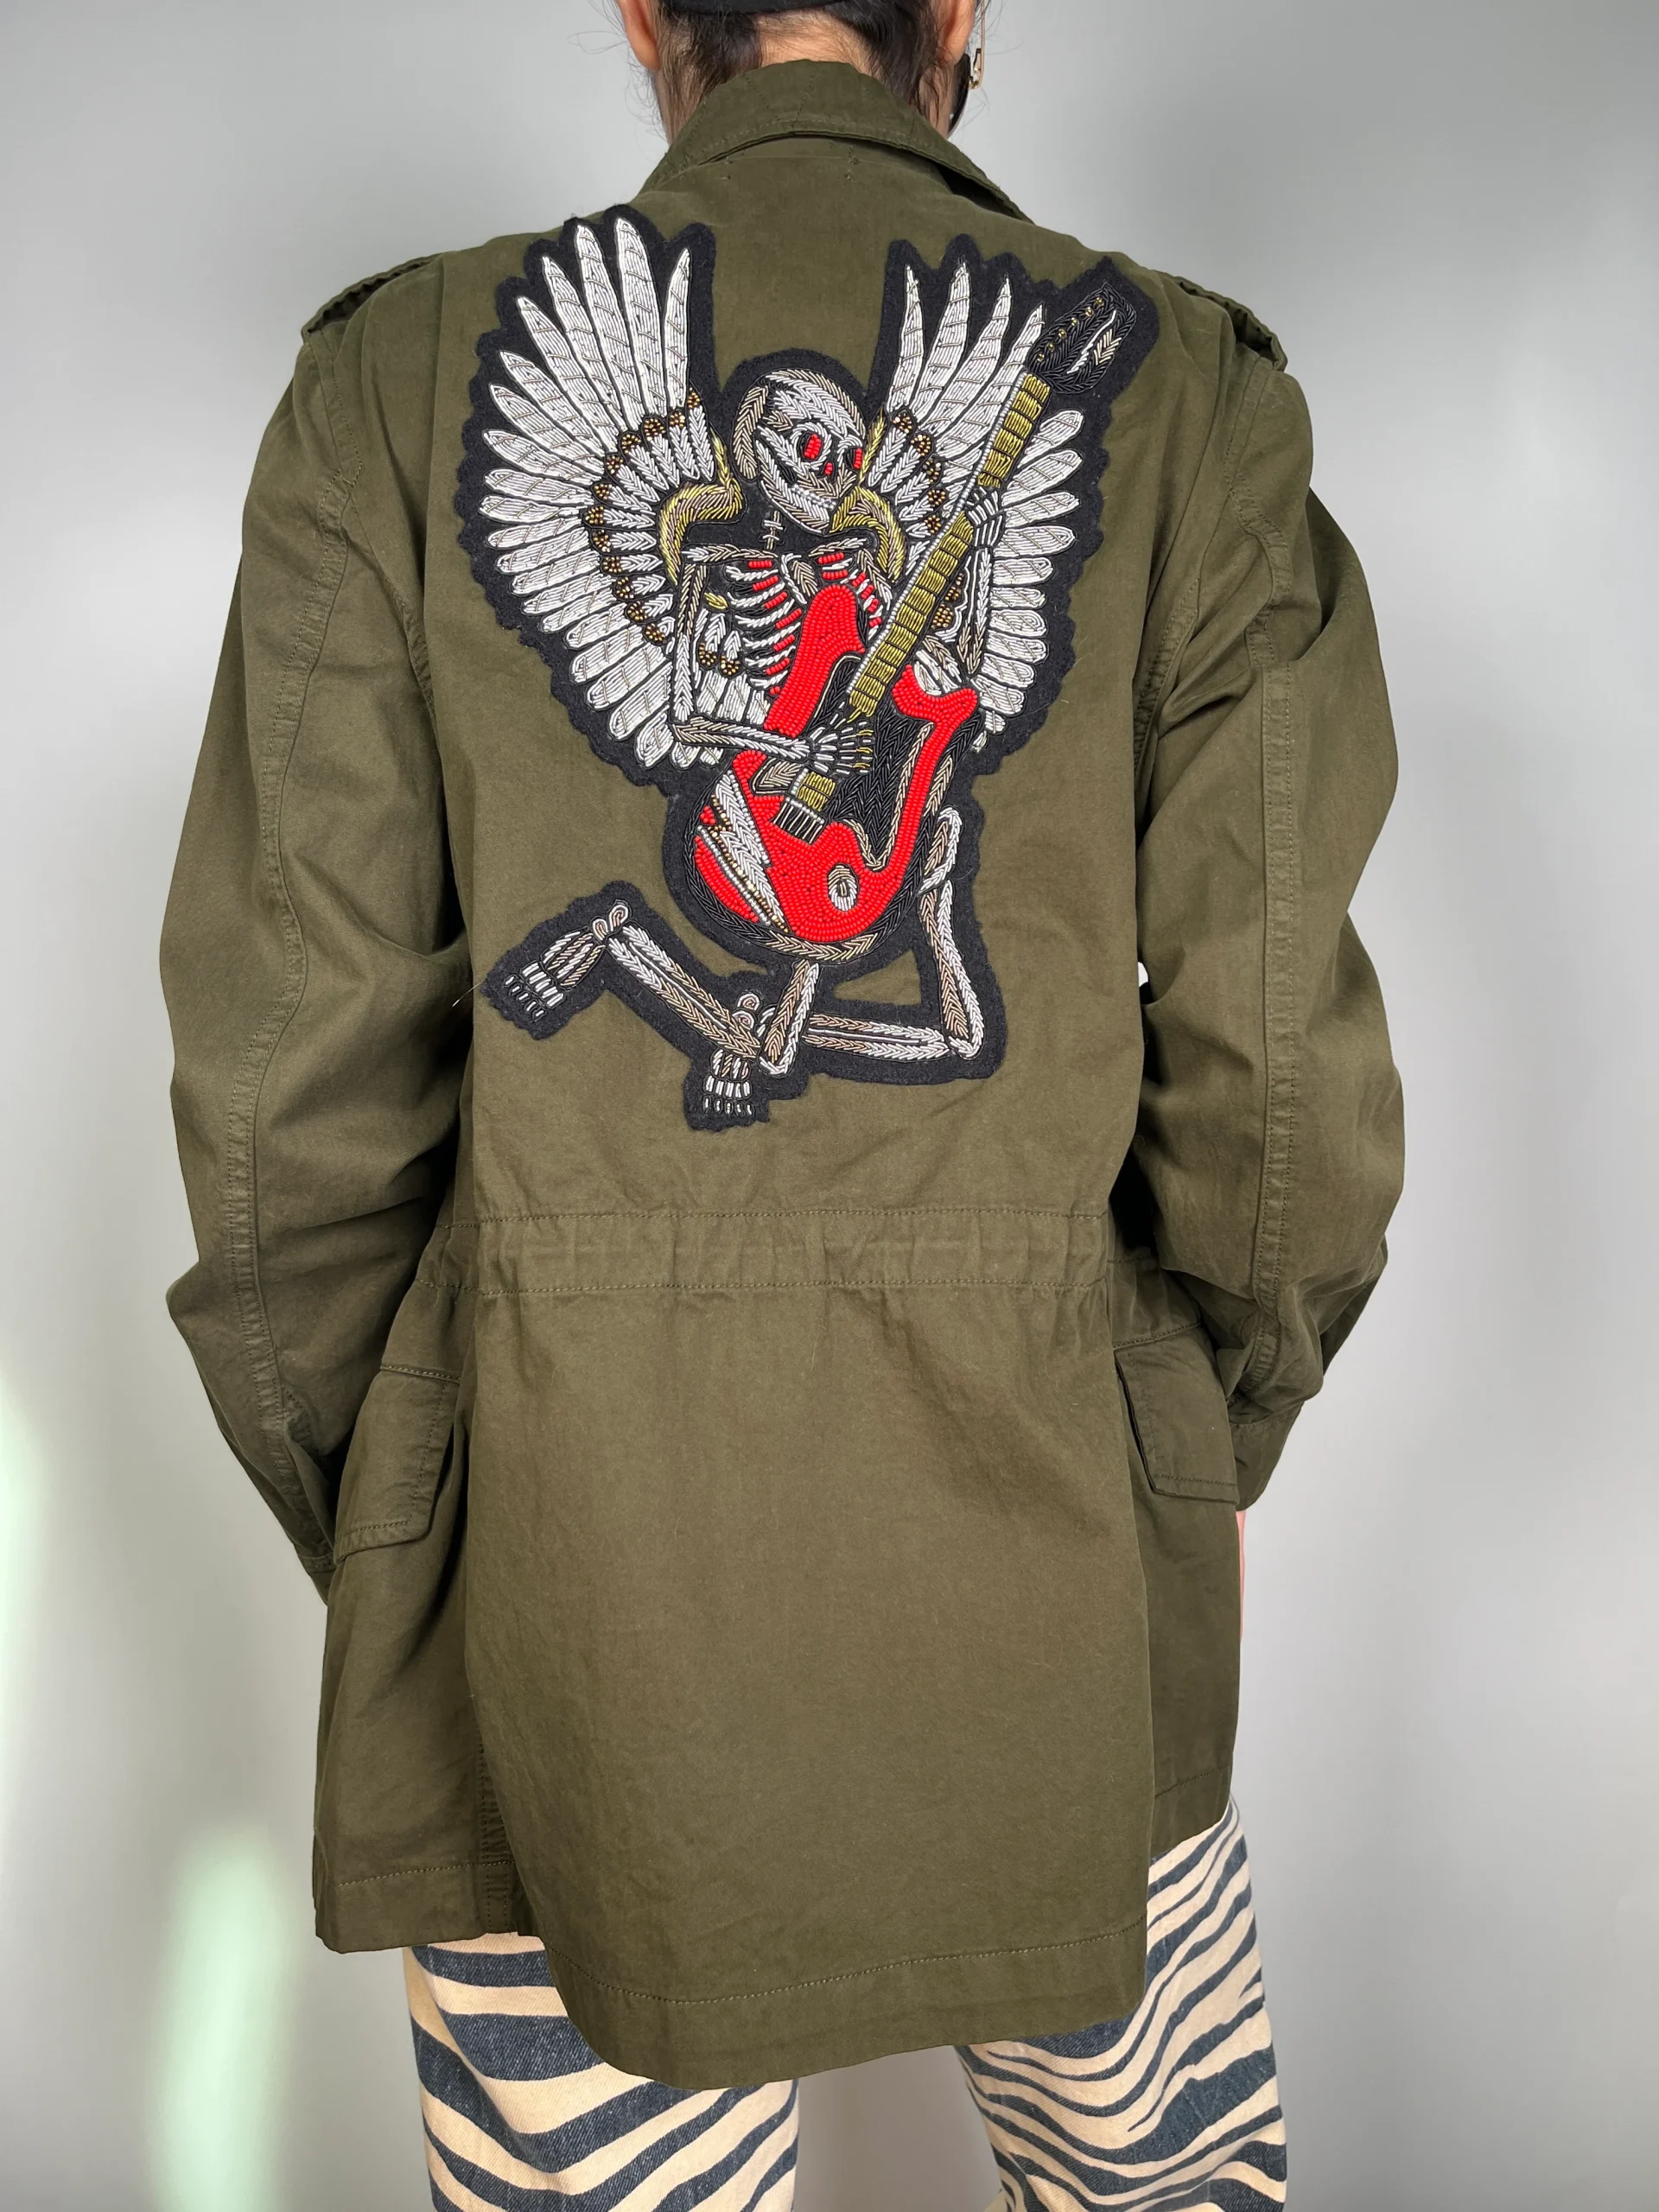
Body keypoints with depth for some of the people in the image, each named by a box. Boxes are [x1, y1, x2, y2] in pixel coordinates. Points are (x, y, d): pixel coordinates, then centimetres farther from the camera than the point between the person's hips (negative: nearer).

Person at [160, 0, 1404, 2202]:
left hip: (576, 1537, 0)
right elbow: (1279, 1067, -6)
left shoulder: (403, 379, -3)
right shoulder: (1186, 401, -3)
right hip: (1044, 1540, 1)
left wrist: (371, 1543, 8)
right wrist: (1202, 1446, 13)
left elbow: (295, 1065, -7)